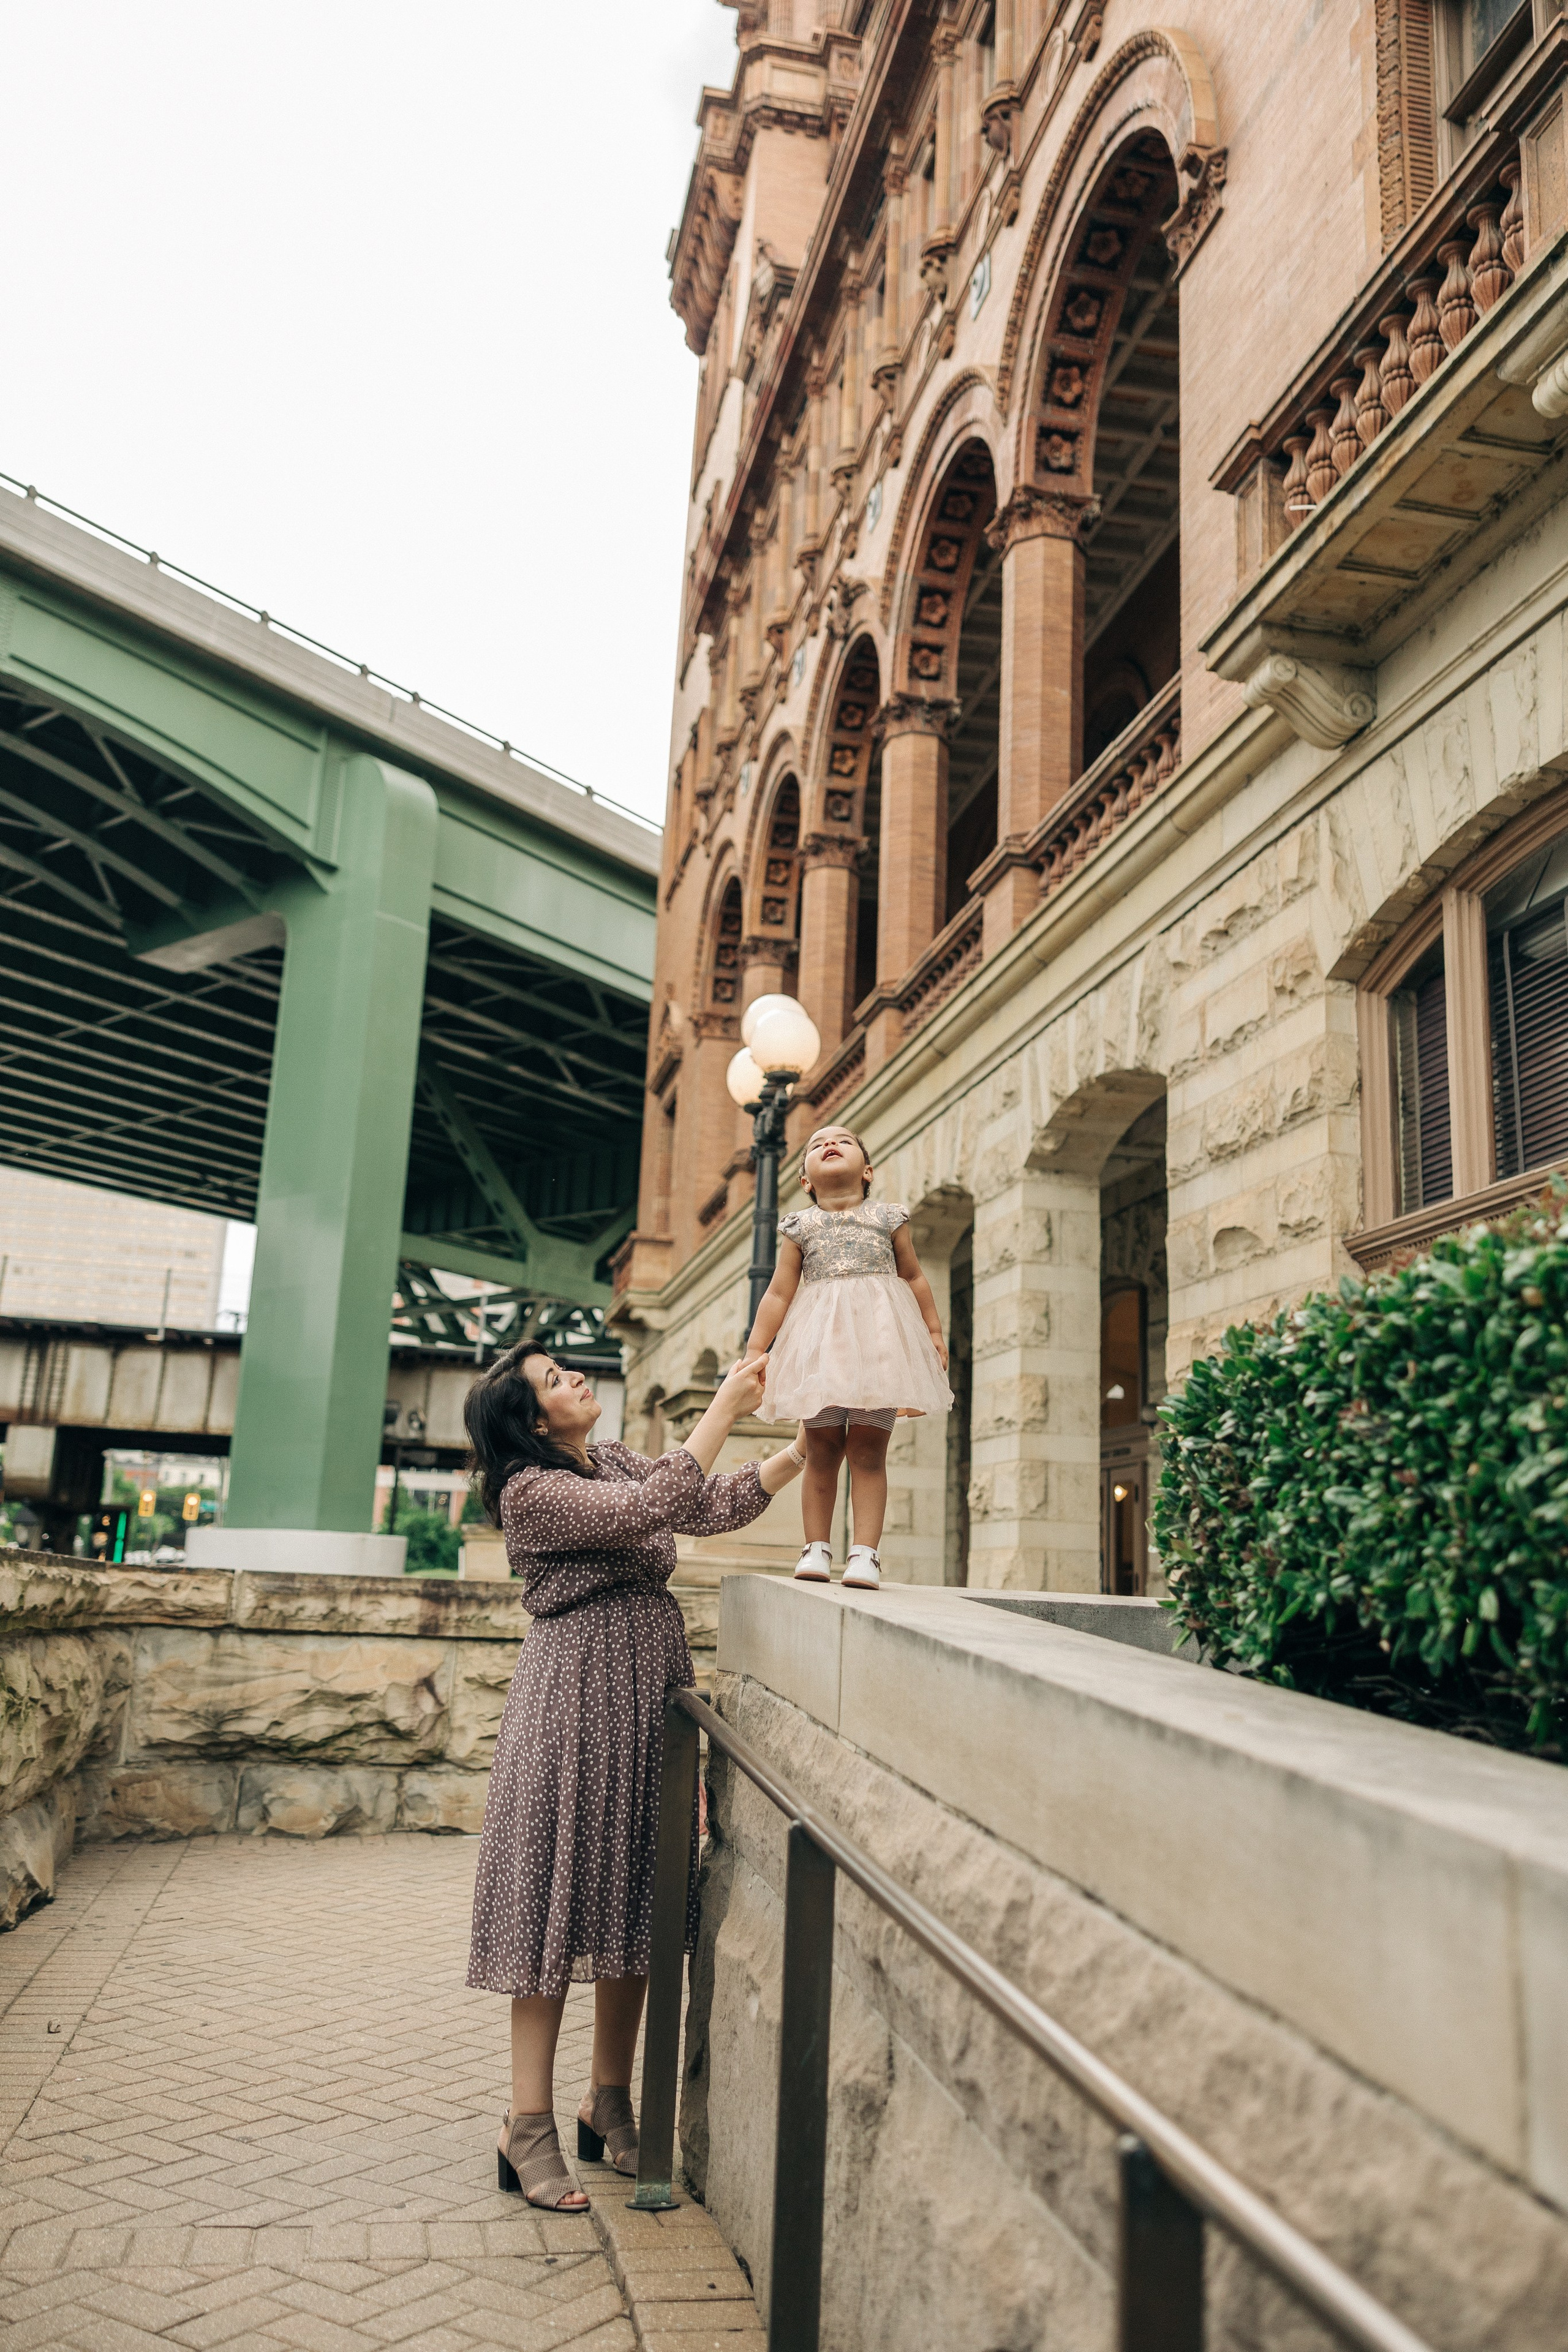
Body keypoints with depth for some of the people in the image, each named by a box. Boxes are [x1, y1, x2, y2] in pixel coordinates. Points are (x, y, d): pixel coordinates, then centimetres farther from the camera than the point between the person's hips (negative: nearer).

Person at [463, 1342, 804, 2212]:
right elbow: (654, 1508, -22)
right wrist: (725, 1408, -17)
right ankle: (528, 2130, 7)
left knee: (636, 1902, 11)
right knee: (559, 1900, -3)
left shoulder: (616, 1461, 13)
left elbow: (715, 1506, 10)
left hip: (651, 1695, 8)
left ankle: (609, 2105, 23)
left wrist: (809, 1442, 2)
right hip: (575, 1700, -7)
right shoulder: (529, 1490, -12)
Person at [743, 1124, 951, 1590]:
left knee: (867, 1449, -5)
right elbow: (779, 1294, 7)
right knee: (822, 1449, 0)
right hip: (820, 1341, 1)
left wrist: (935, 1332, 12)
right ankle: (817, 1548, 7)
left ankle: (865, 1552, -5)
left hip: (878, 1337, -1)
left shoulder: (888, 1218, 9)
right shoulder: (800, 1226, 9)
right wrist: (754, 1350, 2)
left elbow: (913, 1277, 15)